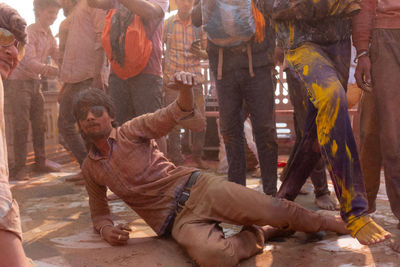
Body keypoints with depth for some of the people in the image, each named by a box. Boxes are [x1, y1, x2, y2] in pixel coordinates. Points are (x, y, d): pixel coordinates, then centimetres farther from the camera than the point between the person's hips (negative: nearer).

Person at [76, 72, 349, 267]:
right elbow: (99, 212, 23)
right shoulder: (90, 168, 11)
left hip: (196, 187, 0)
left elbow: (179, 114, -13)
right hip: (177, 221, 0)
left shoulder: (131, 131, 1)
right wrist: (106, 229, -3)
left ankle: (327, 223, 16)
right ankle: (260, 233, -5)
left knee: (276, 209, -14)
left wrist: (185, 89, -37)